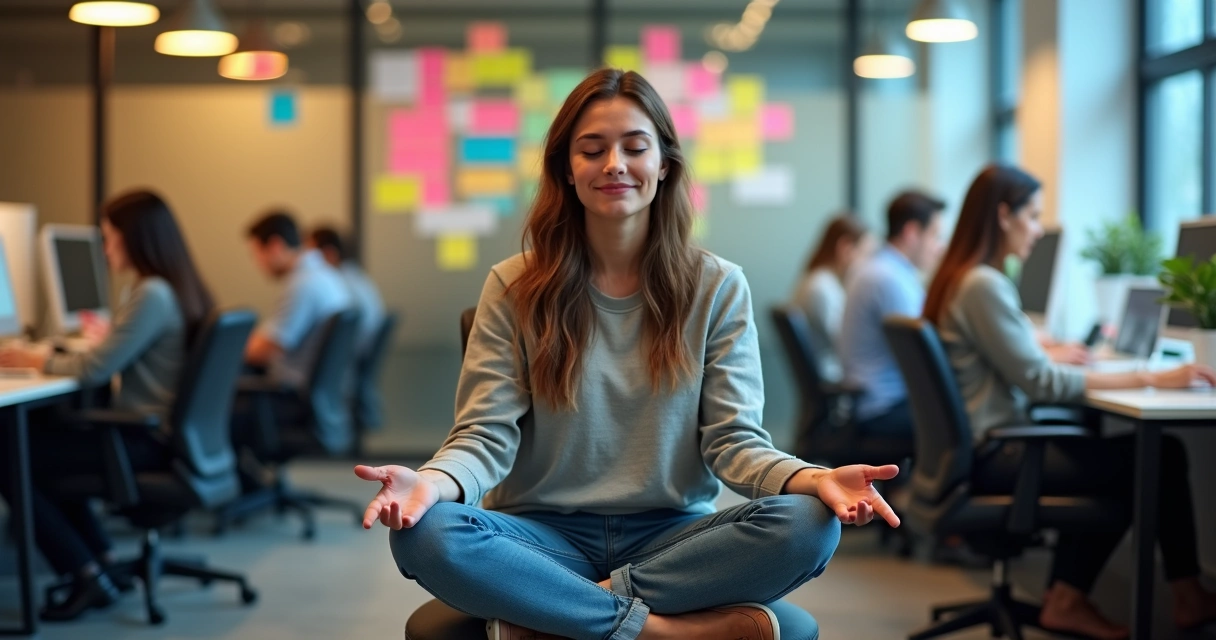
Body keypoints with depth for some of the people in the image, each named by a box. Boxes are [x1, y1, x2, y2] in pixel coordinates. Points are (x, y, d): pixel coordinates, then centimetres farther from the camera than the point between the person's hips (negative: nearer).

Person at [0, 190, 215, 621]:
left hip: (147, 442, -10)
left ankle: (88, 575, -1)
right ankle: (104, 562, 21)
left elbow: (96, 369, -18)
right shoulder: (179, 288, 10)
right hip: (162, 434, 10)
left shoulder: (152, 295, -19)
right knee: (45, 441, 25)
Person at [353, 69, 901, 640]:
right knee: (426, 534, -32)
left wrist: (813, 479, -24)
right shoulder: (514, 290, 3)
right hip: (548, 535, -1)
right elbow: (486, 435, -4)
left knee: (808, 524, -29)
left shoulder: (717, 288, 5)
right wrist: (433, 482, -28)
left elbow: (732, 440, -1)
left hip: (671, 536, 1)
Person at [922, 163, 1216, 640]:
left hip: (981, 445, 10)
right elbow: (1040, 382, -21)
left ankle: (1065, 601, 14)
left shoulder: (960, 278, 12)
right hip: (993, 457, -10)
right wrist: (1148, 379, -21)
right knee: (1160, 456, -6)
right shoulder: (984, 286, -18)